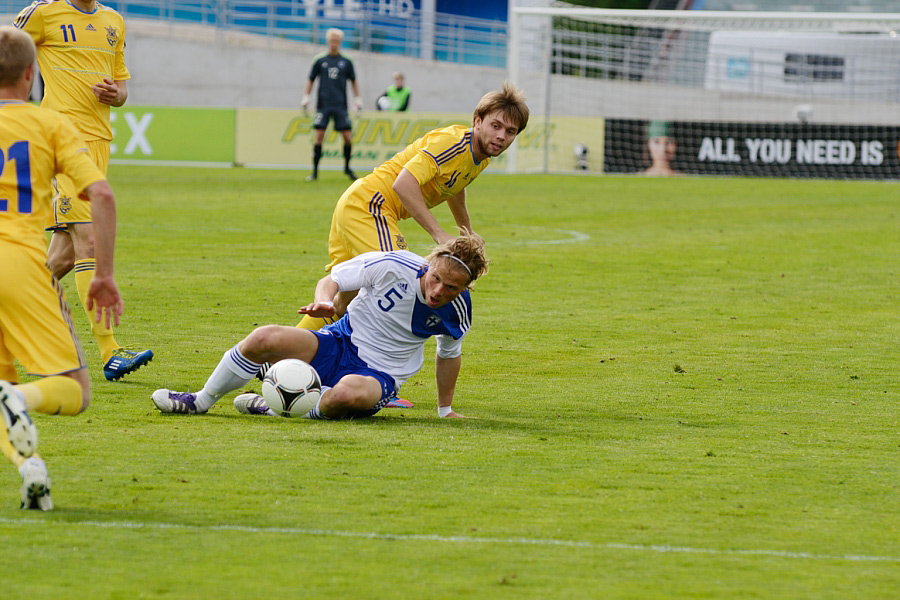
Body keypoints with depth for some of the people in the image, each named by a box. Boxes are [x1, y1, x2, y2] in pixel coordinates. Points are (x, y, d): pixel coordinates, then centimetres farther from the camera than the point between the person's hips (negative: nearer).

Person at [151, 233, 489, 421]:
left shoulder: (457, 309, -9)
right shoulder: (394, 265, -16)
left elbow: (449, 353, 13)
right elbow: (332, 280, -4)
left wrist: (446, 410, 21)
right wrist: (326, 302, -27)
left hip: (380, 374, -1)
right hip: (341, 342, 1)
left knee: (350, 394, -41)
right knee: (265, 339, -24)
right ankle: (200, 402, -3)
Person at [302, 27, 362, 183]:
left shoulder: (346, 62, 7)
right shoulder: (320, 61, 5)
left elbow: (353, 81, 16)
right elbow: (311, 80, 10)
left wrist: (358, 99, 9)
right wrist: (305, 98, 1)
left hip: (340, 106, 1)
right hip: (323, 104, -1)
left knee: (348, 137, -3)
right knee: (319, 136, -8)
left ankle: (347, 167, 18)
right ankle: (315, 171, -1)